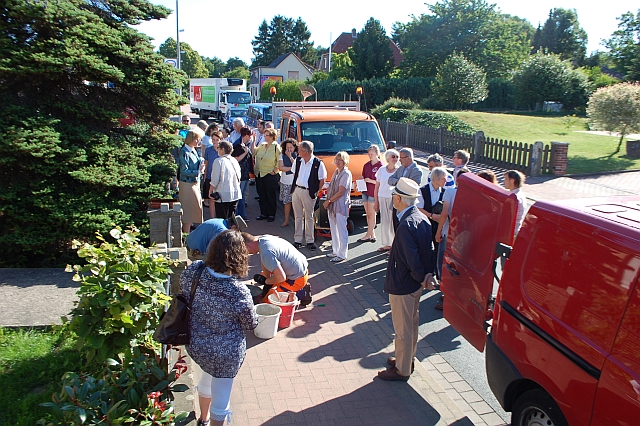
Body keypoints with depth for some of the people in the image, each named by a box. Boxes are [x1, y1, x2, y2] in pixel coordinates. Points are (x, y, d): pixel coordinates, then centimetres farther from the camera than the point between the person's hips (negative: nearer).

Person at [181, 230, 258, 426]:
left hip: (195, 345, 6)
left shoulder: (193, 272, -21)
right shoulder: (239, 293, -32)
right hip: (225, 353, -6)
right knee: (220, 401, 17)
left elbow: (183, 294, 1)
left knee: (207, 378, 35)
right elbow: (251, 324, -14)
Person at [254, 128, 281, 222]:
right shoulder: (262, 145, 10)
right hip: (259, 175, 7)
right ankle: (263, 213, 23)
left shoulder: (276, 147, -9)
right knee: (262, 195, 13)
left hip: (270, 176, -6)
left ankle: (271, 214, 15)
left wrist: (275, 171, -13)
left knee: (271, 196, 4)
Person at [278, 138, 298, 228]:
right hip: (285, 182, 2)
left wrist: (290, 157, -10)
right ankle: (286, 221, 16)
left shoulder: (298, 156, 1)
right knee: (287, 202, 8)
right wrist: (291, 168, -10)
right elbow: (280, 167, -5)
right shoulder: (282, 155, 6)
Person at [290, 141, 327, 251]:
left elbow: (322, 181, -6)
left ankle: (310, 241, 14)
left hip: (308, 192, -5)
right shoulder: (298, 160, 5)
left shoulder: (318, 163, -11)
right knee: (298, 216, 10)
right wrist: (294, 187, 8)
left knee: (309, 217, 4)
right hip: (296, 190, 5)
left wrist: (315, 192, -6)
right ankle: (297, 240, 18)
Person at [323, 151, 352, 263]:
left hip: (341, 205, -9)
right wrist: (328, 201, 5)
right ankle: (335, 251, 27)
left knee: (341, 230, -3)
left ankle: (342, 254, 2)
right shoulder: (336, 172, 14)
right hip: (332, 205, 9)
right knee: (334, 229, 15)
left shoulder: (346, 174, -12)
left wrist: (329, 201, -11)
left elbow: (341, 192, -16)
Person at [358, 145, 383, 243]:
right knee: (368, 214, 9)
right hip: (365, 191, 7)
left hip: (374, 193, -7)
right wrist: (361, 180, -2)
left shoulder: (380, 166, -11)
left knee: (372, 214, 0)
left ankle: (368, 235, 5)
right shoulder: (366, 165, 11)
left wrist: (370, 181, -20)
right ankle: (372, 234, 16)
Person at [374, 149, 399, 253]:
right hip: (382, 198, 3)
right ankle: (387, 244, 19)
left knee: (394, 222, -3)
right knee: (384, 222, 8)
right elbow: (377, 187, 10)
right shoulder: (381, 170, 6)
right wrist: (376, 201, 7)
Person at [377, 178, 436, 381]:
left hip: (402, 286, -9)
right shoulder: (422, 218, 1)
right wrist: (428, 274, -1)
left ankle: (402, 370, 23)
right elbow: (429, 250, 4)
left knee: (403, 329, 7)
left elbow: (412, 259, -25)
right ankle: (407, 359, 42)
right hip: (414, 284, 10)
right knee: (411, 324, 23)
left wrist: (421, 277, -10)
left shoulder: (406, 225, -28)